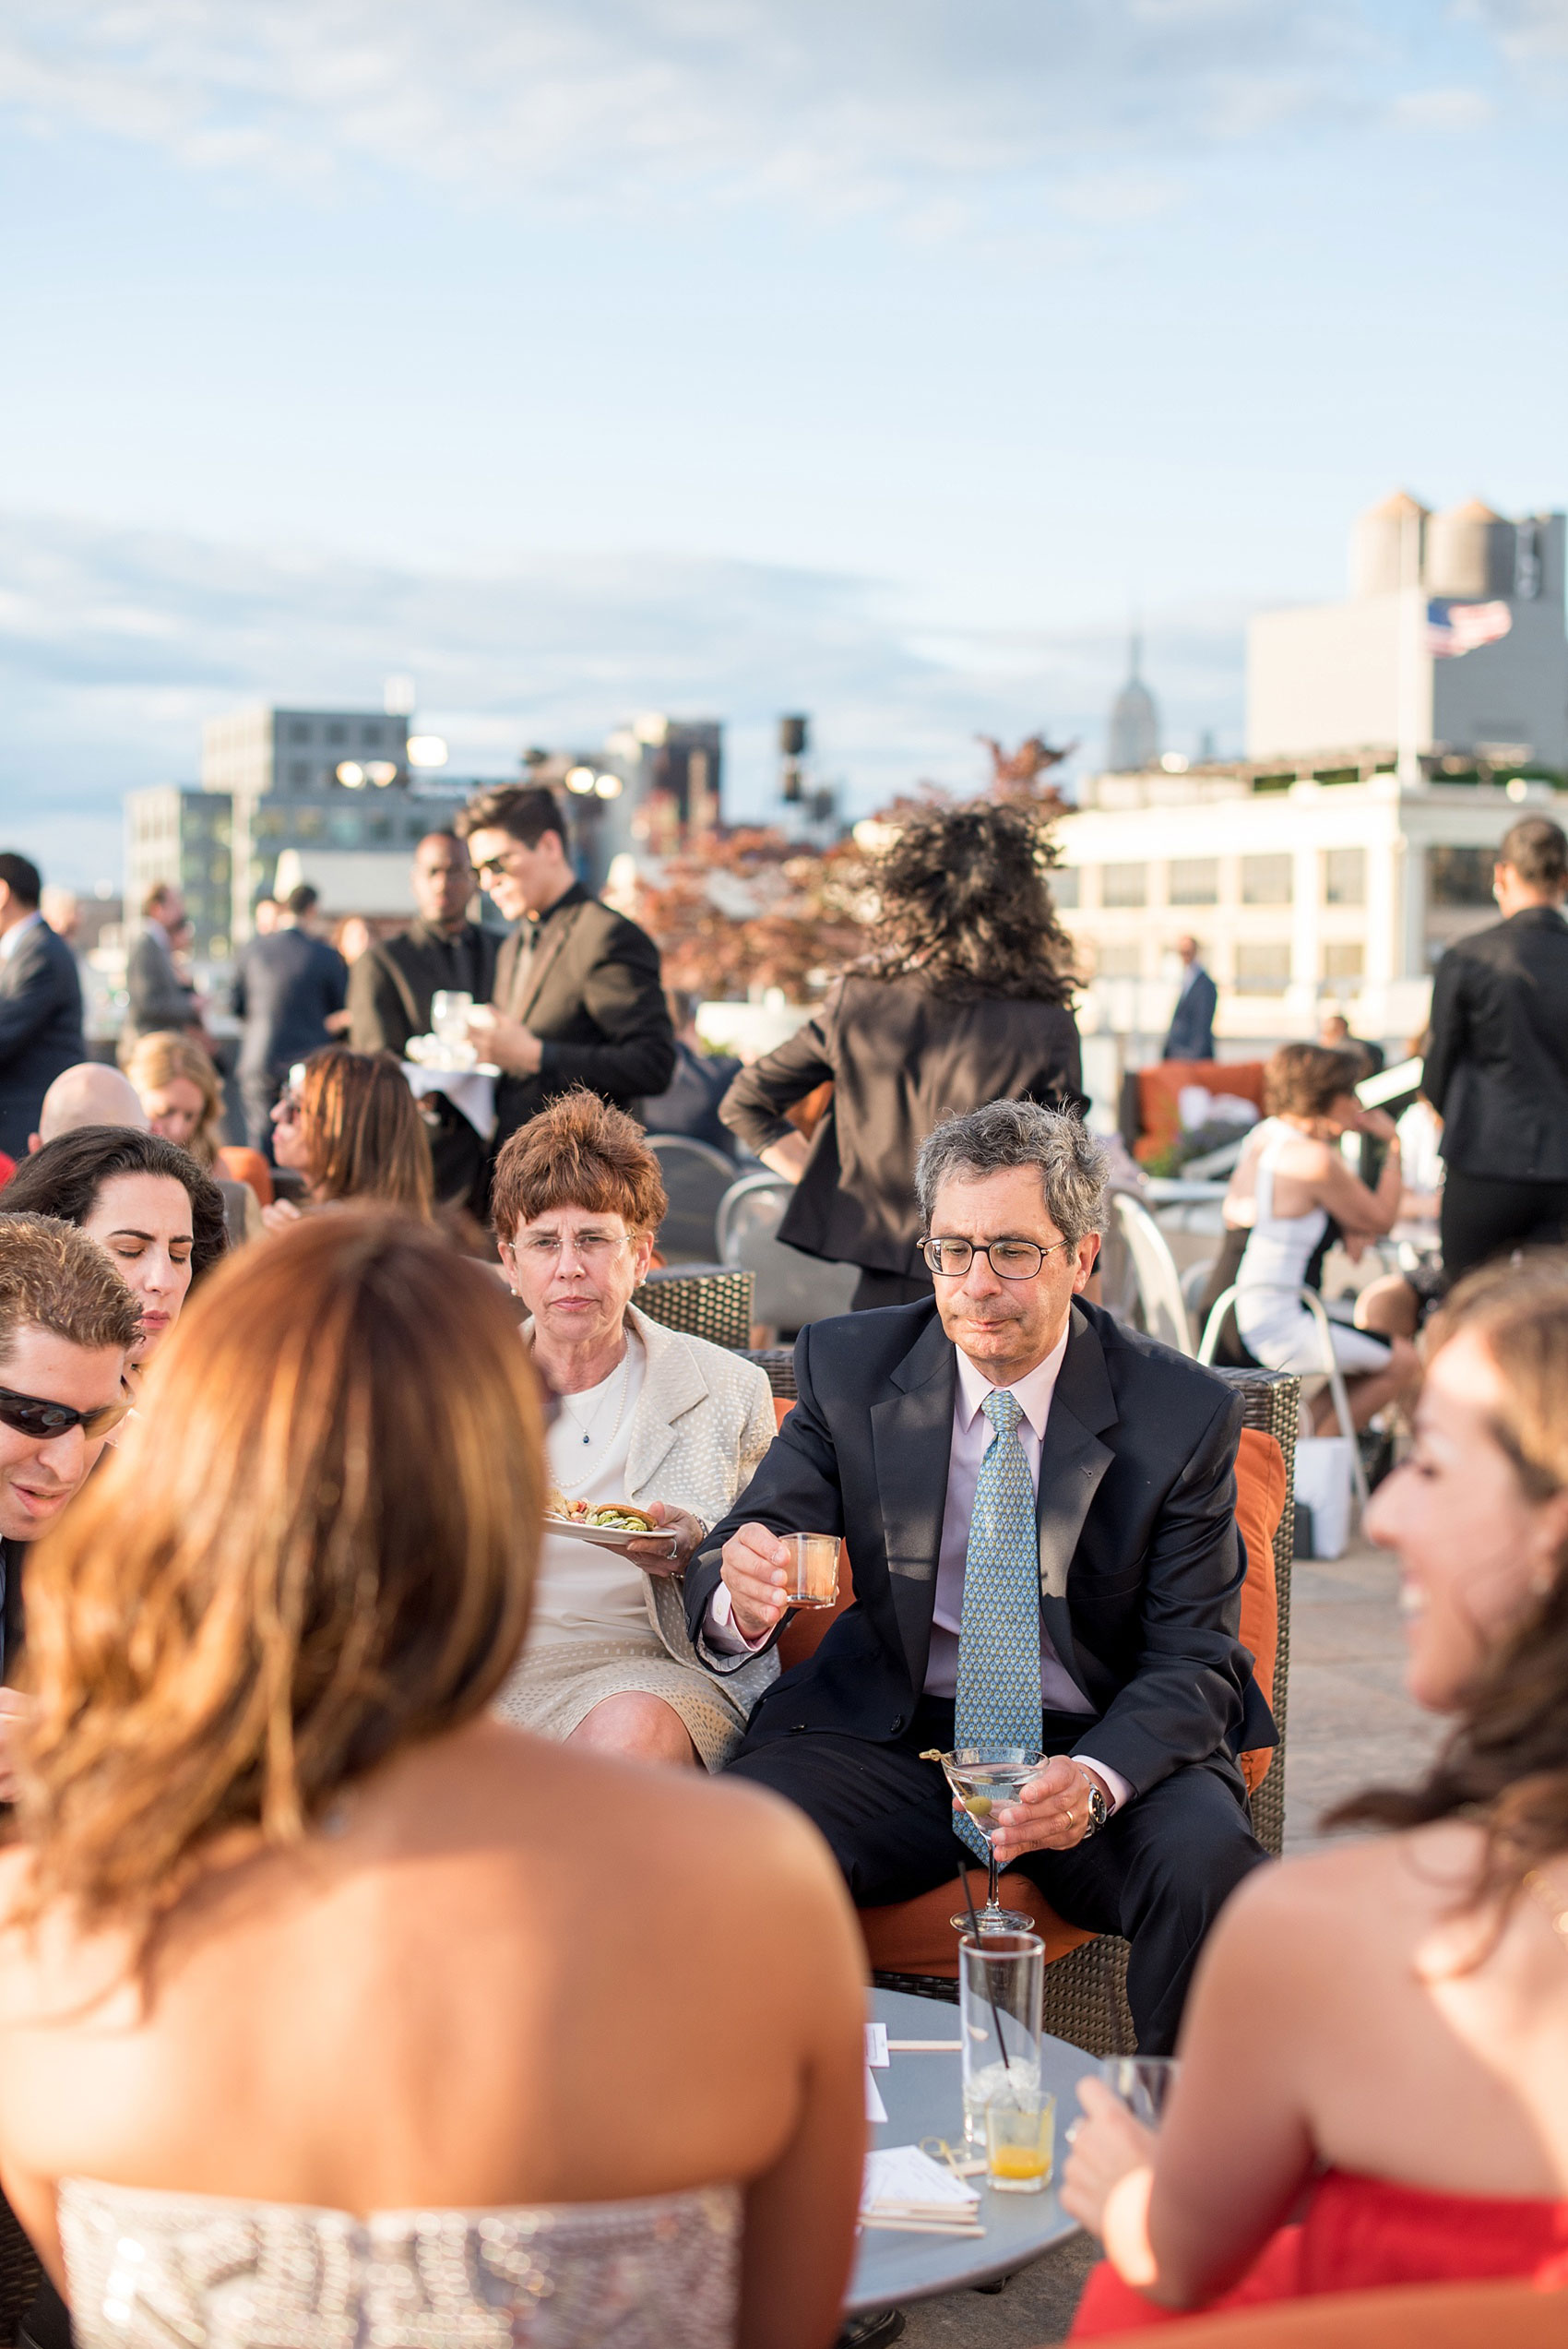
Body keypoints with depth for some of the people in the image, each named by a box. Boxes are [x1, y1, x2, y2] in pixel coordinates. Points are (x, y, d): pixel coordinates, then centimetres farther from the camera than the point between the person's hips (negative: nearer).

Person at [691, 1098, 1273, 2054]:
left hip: (1107, 1747, -1)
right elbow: (735, 1560, -4)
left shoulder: (1184, 1413, -5)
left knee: (1206, 1862, -31)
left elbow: (1191, 1661, -6)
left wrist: (1095, 1780, -27)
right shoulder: (849, 1367, -1)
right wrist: (738, 1599, -31)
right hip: (892, 1734, 1)